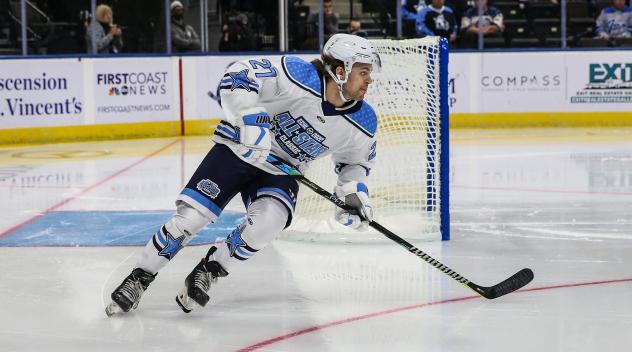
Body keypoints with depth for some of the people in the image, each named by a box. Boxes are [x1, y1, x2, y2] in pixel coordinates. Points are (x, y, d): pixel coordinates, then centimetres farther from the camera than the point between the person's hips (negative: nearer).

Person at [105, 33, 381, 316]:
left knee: (267, 222, -26)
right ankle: (137, 281, 5)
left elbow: (356, 159, 11)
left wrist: (355, 191, -6)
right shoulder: (300, 76, -26)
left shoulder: (362, 122, -9)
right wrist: (251, 117, -36)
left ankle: (207, 273, -4)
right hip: (240, 148, -4)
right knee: (191, 216, -13)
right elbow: (238, 76, -25)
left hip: (281, 172, 4)